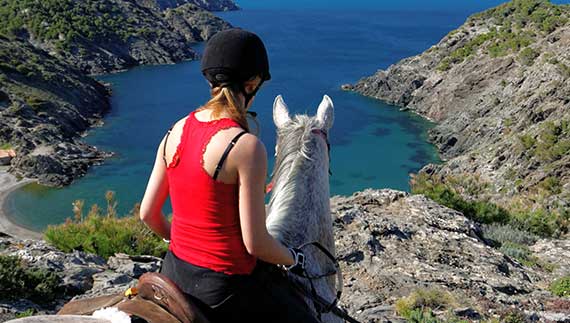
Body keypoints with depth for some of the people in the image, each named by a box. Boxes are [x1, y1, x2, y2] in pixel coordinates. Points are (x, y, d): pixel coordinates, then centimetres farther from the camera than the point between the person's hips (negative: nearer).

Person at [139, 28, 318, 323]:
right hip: (226, 286, -7)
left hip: (174, 273, 7)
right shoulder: (247, 147, -23)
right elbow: (255, 243, -20)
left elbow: (148, 214, 4)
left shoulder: (175, 132, -2)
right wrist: (293, 258, 0)